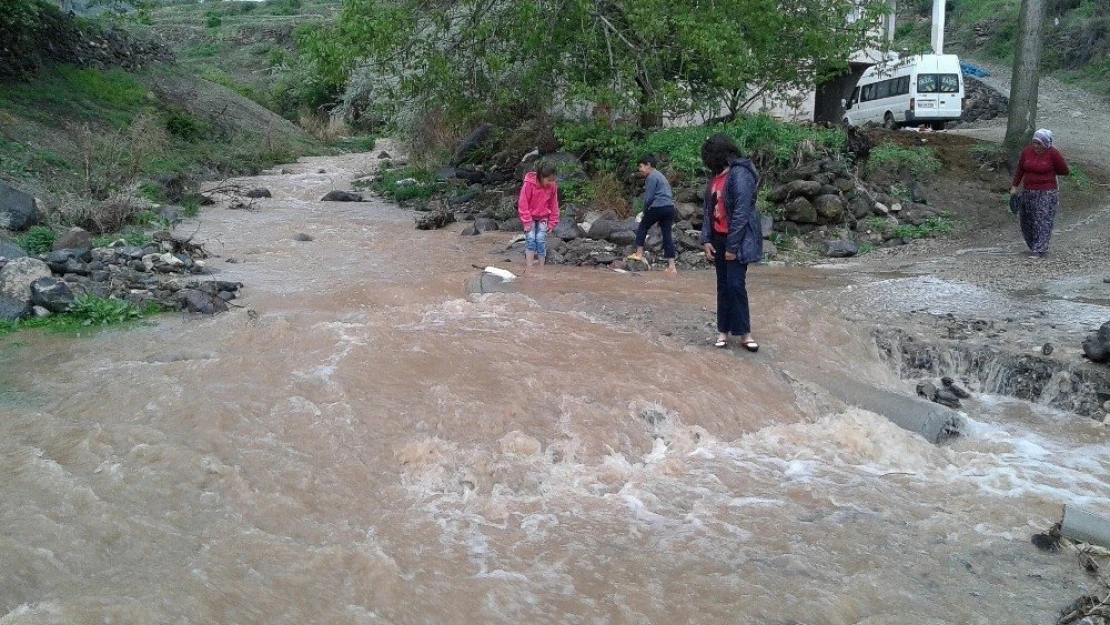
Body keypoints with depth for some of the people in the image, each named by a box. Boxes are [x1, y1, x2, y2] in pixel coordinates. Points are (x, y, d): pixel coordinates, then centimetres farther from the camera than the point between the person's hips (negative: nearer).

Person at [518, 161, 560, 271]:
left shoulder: (553, 187, -9)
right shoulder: (529, 184, -21)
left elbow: (554, 205, 2)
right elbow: (523, 204, -17)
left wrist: (552, 222, 1)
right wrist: (526, 222, -17)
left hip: (543, 217, 2)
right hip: (530, 217, -2)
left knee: (541, 240, -9)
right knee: (530, 238, -14)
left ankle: (541, 268, -2)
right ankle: (529, 267, -14)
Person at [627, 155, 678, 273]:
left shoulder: (652, 177, -4)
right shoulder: (660, 175, 24)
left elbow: (649, 197, -9)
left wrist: (645, 212, 3)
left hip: (658, 207, -8)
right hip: (670, 208, 8)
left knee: (642, 227, 11)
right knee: (667, 234, 5)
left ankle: (639, 253, 10)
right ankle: (672, 266, 0)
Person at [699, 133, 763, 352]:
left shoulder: (740, 174, -16)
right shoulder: (715, 177, 9)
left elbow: (741, 212, -20)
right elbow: (707, 209, 11)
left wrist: (733, 246, -20)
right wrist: (706, 239, 2)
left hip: (737, 240, -7)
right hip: (718, 238, 7)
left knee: (735, 284, -7)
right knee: (723, 285, 10)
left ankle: (744, 332, 4)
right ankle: (723, 330, 16)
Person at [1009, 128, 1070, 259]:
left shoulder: (1053, 154, -9)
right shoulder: (1027, 151, 2)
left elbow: (1065, 171, -1)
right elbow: (1020, 169, 13)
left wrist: (1047, 171, 2)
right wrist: (1015, 186, 11)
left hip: (1046, 194, -5)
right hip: (1028, 193, 5)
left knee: (1043, 222, -8)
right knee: (1026, 221, 9)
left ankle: (1038, 251, -8)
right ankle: (1034, 246, 25)